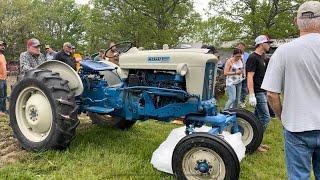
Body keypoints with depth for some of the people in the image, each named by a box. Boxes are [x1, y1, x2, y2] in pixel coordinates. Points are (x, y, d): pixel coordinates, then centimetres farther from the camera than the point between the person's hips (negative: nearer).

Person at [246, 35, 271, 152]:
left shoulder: (261, 57, 15)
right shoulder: (253, 58, -14)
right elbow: (250, 77, -19)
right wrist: (251, 95, -25)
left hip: (262, 91, 9)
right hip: (257, 92, -9)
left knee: (258, 117, 13)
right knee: (265, 118, -8)